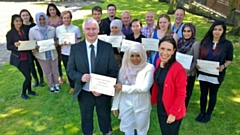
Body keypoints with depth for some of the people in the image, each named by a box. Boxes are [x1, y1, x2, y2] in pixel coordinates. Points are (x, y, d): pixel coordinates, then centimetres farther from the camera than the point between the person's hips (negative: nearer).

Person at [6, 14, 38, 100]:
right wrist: (15, 45, -28)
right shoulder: (10, 33, -9)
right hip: (18, 58, -5)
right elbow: (8, 47, -8)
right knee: (28, 76, -7)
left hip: (27, 57, 5)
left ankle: (30, 91, 35)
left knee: (28, 75, 14)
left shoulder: (24, 31, 5)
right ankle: (23, 94, 15)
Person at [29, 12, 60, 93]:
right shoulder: (32, 30, -8)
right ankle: (51, 86, 32)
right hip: (41, 55, -1)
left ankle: (56, 84, 36)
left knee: (55, 70, 15)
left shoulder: (52, 29, -4)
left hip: (53, 53, 1)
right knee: (47, 72, 12)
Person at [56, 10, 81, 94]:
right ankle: (72, 86, 29)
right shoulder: (58, 29, 1)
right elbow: (57, 41, 5)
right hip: (64, 53, 3)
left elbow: (79, 40, -2)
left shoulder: (76, 28, -6)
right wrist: (62, 43, -17)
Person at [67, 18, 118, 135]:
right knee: (86, 119, 22)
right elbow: (70, 70, -3)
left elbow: (113, 70, -7)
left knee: (105, 118, 23)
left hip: (103, 92, 0)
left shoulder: (107, 47, -8)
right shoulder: (75, 48, -7)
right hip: (84, 93, 0)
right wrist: (80, 77, -25)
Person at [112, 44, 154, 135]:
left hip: (142, 106, -2)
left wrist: (124, 87, -20)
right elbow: (118, 88, 1)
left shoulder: (149, 68, -15)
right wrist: (115, 105, 2)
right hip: (126, 105, 3)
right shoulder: (124, 68, -3)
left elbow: (145, 87, -24)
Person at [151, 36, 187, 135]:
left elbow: (181, 94, -20)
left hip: (173, 111, -6)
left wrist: (173, 113, -17)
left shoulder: (178, 69, -26)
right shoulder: (158, 62, -4)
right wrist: (154, 99, 8)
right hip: (160, 106, 6)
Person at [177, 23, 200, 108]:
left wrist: (187, 71, -17)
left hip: (188, 73, -4)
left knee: (186, 92, 14)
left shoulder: (196, 44, -14)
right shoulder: (180, 41, 0)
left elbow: (196, 61, -13)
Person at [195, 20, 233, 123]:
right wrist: (197, 64, -12)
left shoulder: (227, 44, -7)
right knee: (203, 93, 14)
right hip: (203, 73, 2)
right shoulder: (205, 41, -2)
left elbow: (229, 59, 1)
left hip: (216, 75, -2)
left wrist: (223, 66, -18)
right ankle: (202, 113, 32)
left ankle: (208, 114, 32)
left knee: (212, 95, 15)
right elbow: (199, 56, 6)